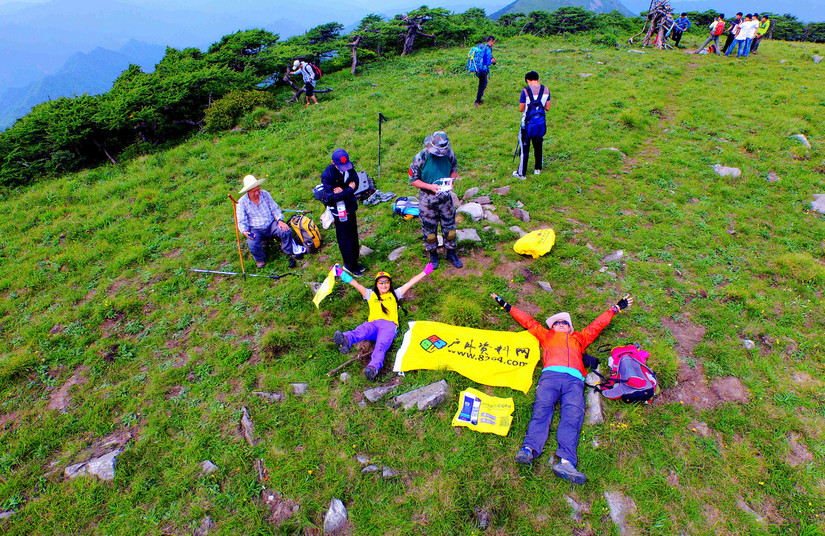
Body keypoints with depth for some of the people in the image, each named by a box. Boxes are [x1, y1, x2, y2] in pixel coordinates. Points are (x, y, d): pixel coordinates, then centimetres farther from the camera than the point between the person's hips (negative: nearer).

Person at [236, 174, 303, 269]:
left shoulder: (265, 194, 0)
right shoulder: (242, 202, -7)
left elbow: (275, 209, 4)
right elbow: (241, 222, -4)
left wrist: (280, 220, -15)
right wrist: (244, 232, -25)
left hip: (271, 226, 2)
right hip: (255, 230, -2)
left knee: (286, 231, -25)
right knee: (252, 244, -33)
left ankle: (289, 252, 2)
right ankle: (260, 259, 2)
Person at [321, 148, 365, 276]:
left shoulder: (349, 167, -7)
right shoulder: (327, 175, -24)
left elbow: (355, 183, -5)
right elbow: (332, 196, -26)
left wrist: (343, 190, -23)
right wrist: (349, 189, -21)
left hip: (350, 206, 6)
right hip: (339, 210, -6)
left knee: (353, 235, 18)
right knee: (345, 239, 5)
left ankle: (354, 262, 37)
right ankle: (350, 266, 23)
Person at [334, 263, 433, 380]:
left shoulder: (394, 294, 34)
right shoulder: (371, 295, 34)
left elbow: (411, 283, 32)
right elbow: (356, 284, 27)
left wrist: (425, 272, 30)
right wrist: (341, 273, 21)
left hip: (389, 324, -1)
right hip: (372, 324, 1)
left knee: (381, 345, -33)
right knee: (361, 330, -36)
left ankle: (373, 367, -61)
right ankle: (345, 341, -68)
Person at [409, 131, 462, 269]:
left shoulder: (449, 154, -9)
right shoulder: (420, 158, -18)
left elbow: (454, 170, 9)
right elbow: (413, 180, -11)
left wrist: (450, 181, -13)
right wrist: (430, 187, -23)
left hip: (445, 197, 3)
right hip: (427, 198, -2)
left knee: (449, 227, 13)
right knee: (429, 229, 11)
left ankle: (451, 253, 34)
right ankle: (433, 254, 34)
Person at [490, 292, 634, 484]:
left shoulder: (578, 338, 40)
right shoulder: (546, 335, 36)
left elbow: (597, 324, 47)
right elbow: (529, 321, 38)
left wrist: (616, 308, 54)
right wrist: (506, 306, 42)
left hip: (575, 379, 1)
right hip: (551, 375, -1)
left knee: (572, 415, -23)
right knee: (542, 407, -25)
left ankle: (566, 462, -39)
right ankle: (529, 449, -42)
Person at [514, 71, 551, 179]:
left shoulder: (525, 91, -13)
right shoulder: (546, 90, 0)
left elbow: (521, 109, -6)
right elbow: (547, 107, 5)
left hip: (528, 124, -4)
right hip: (541, 123, 4)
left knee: (524, 148, 4)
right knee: (538, 146, 20)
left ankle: (521, 173, 11)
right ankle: (538, 169, 33)